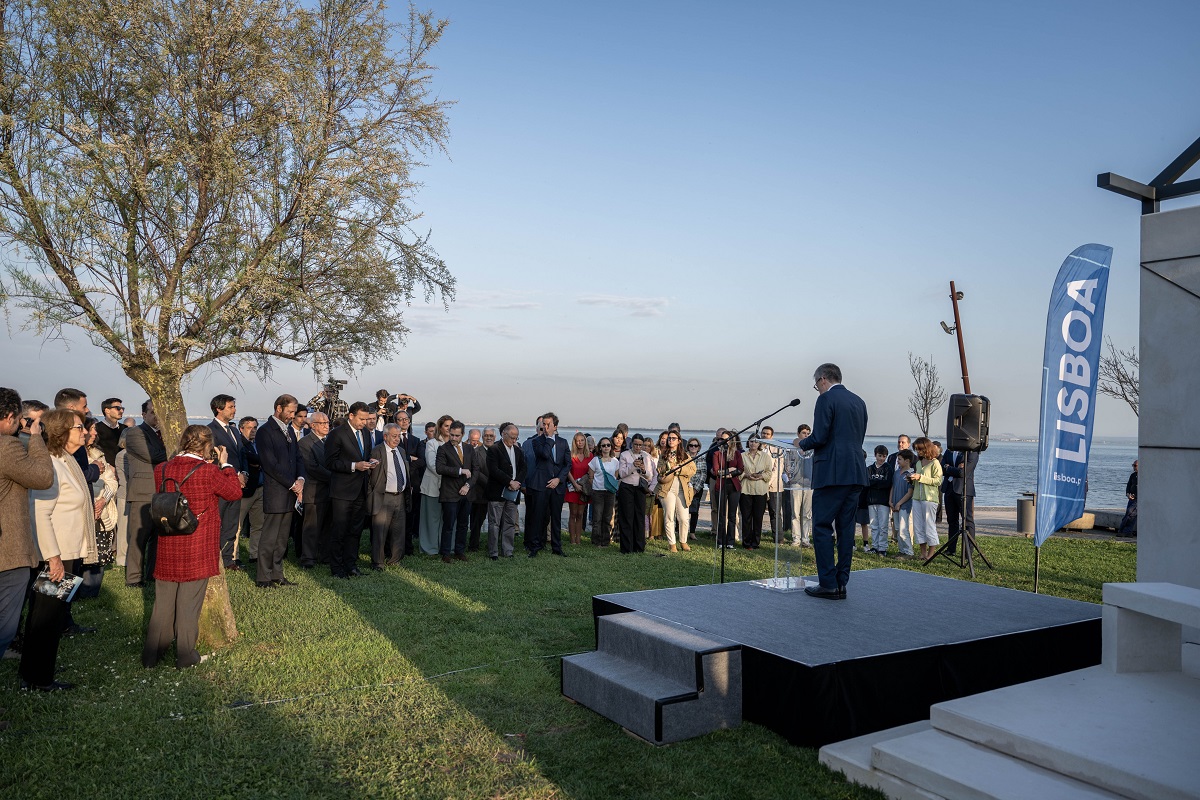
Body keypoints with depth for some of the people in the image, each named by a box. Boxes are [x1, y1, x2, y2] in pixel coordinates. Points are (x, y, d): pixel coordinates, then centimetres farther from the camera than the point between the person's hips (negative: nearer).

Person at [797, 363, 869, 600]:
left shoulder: (826, 399, -7)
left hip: (832, 473, -8)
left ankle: (828, 584, -2)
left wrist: (802, 443, 6)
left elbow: (819, 437, -15)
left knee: (822, 527, -2)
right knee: (846, 528, 10)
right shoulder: (858, 401, 17)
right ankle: (841, 583, 13)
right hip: (856, 473, 8)